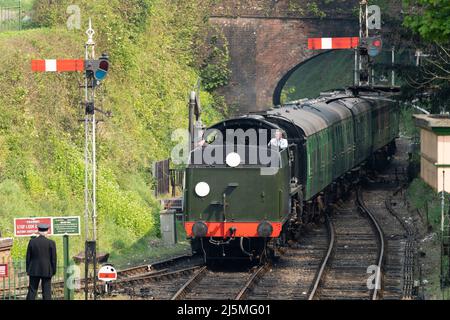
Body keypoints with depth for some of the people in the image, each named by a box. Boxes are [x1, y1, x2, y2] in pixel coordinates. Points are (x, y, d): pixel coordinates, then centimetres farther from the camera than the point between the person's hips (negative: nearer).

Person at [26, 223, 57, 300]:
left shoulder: (32, 241, -1)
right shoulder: (51, 243, -6)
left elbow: (28, 257, 3)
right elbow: (53, 258, -4)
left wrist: (28, 270, 11)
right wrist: (53, 271, 6)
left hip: (34, 270, 1)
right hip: (47, 271, -1)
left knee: (32, 291, 4)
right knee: (47, 292, 1)